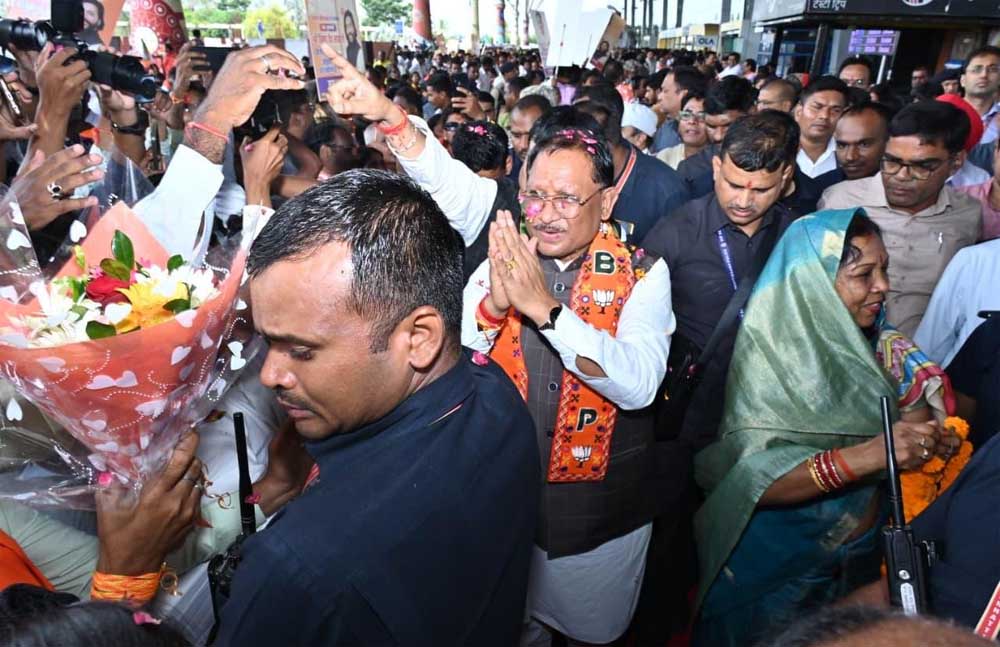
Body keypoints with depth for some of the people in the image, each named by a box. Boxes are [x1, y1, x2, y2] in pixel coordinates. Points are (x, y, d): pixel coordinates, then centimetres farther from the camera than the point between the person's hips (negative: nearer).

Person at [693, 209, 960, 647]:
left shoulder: (874, 339, -5)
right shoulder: (770, 352, -24)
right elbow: (753, 480, -32)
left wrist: (932, 439, -18)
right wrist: (868, 455, -41)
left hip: (860, 557, 6)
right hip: (779, 563, -6)